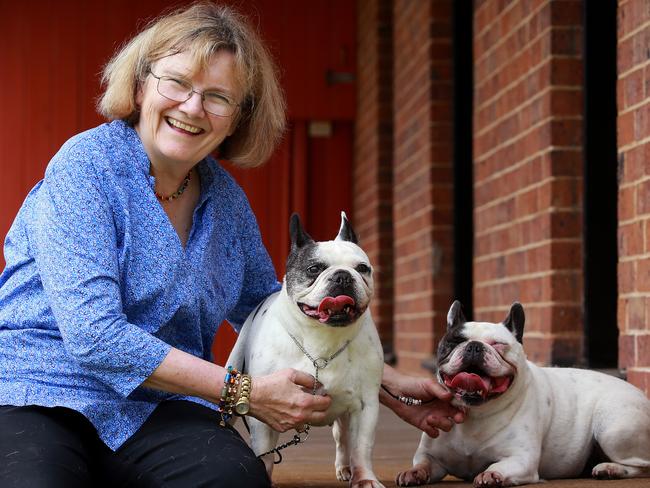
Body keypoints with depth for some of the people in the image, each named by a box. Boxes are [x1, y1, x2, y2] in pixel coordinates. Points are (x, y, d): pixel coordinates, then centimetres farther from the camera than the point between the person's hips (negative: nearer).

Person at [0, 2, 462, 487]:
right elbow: (93, 336, -19)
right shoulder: (85, 167, -11)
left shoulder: (226, 198, 9)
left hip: (155, 409, 4)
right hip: (41, 394, -4)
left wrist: (393, 388, 18)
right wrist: (243, 392, -16)